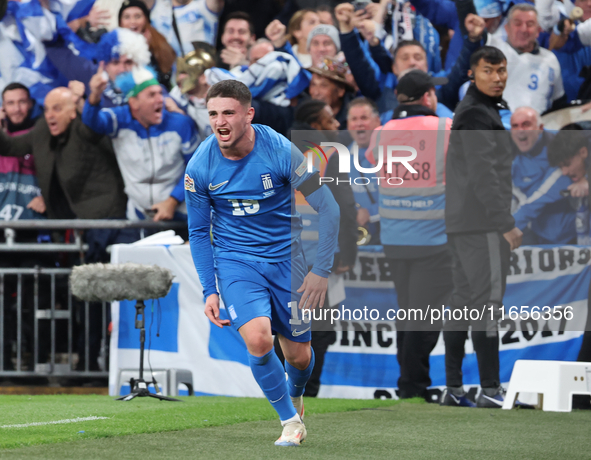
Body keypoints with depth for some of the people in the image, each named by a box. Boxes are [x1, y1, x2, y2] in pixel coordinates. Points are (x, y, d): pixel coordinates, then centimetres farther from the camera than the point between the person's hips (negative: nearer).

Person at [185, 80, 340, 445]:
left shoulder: (282, 152, -18)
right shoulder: (200, 167, -12)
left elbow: (328, 209, -10)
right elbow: (199, 231, 2)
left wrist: (321, 271, -13)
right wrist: (209, 290, -4)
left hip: (286, 256, 0)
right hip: (235, 259, 0)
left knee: (298, 355, 6)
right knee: (258, 339, -23)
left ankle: (295, 394, 43)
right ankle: (291, 419, -2)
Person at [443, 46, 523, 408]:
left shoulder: (478, 110, 20)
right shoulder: (477, 114, -13)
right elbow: (483, 174, -21)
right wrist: (507, 225, -20)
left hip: (463, 224, 10)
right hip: (482, 225, -10)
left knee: (464, 303, 9)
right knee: (487, 302, -10)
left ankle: (454, 389, 10)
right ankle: (491, 390, -11)